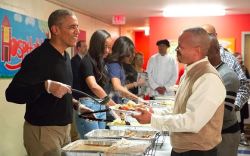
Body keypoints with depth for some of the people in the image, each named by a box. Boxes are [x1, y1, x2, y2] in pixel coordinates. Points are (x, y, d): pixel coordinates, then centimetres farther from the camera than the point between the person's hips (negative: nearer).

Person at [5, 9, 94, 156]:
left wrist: (75, 104, 10)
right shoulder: (38, 57, -18)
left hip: (64, 128, 8)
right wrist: (46, 86, -36)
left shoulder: (66, 56, 10)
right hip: (42, 130, -8)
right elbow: (12, 93, -25)